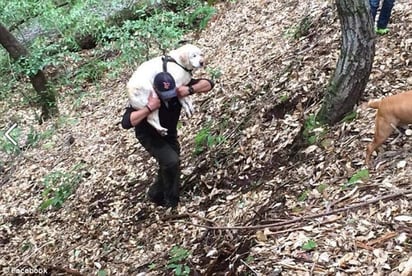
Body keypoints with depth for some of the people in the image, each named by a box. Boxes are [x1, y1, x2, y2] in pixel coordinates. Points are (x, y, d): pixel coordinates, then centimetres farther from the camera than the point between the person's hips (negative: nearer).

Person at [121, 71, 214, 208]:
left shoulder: (178, 86, -24)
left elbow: (208, 84, -20)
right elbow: (126, 123, -43)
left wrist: (190, 90, -38)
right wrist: (149, 108, -50)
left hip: (170, 134, 5)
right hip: (149, 136, -5)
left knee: (168, 167, 9)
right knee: (171, 161, -26)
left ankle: (155, 195, 38)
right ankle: (171, 202, -6)